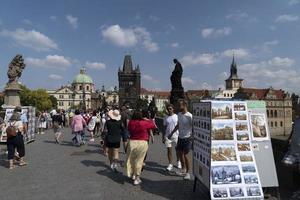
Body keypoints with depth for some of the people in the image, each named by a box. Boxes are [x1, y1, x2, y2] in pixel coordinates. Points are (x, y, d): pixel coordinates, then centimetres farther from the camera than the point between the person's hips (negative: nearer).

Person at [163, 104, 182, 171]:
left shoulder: (177, 116, 0)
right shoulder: (166, 118, 7)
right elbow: (164, 128, 10)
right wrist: (163, 137, 6)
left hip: (176, 135, -1)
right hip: (167, 136, 2)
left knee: (177, 149, 11)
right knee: (169, 150, 0)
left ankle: (178, 162, 31)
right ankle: (170, 165, 8)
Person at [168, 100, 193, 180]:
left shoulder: (189, 116, -18)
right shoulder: (179, 114, 5)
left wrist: (192, 136, -25)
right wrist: (171, 133, 20)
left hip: (187, 138, -7)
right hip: (180, 137, 7)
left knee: (185, 155, -2)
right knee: (180, 153, 15)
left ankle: (187, 173, 14)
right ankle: (183, 169, 33)